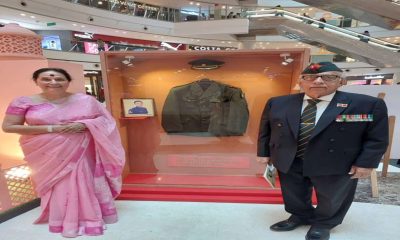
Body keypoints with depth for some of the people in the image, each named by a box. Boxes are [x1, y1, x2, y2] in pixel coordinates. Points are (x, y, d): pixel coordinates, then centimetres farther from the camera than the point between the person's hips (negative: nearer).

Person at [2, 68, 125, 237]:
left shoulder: (85, 100, -2)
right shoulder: (25, 102, -2)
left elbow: (105, 118, 0)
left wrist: (83, 124, -20)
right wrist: (51, 129, -14)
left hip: (82, 151, 1)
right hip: (48, 153, 0)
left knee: (85, 181, 6)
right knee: (58, 185, 6)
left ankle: (91, 214, 26)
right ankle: (68, 221, 23)